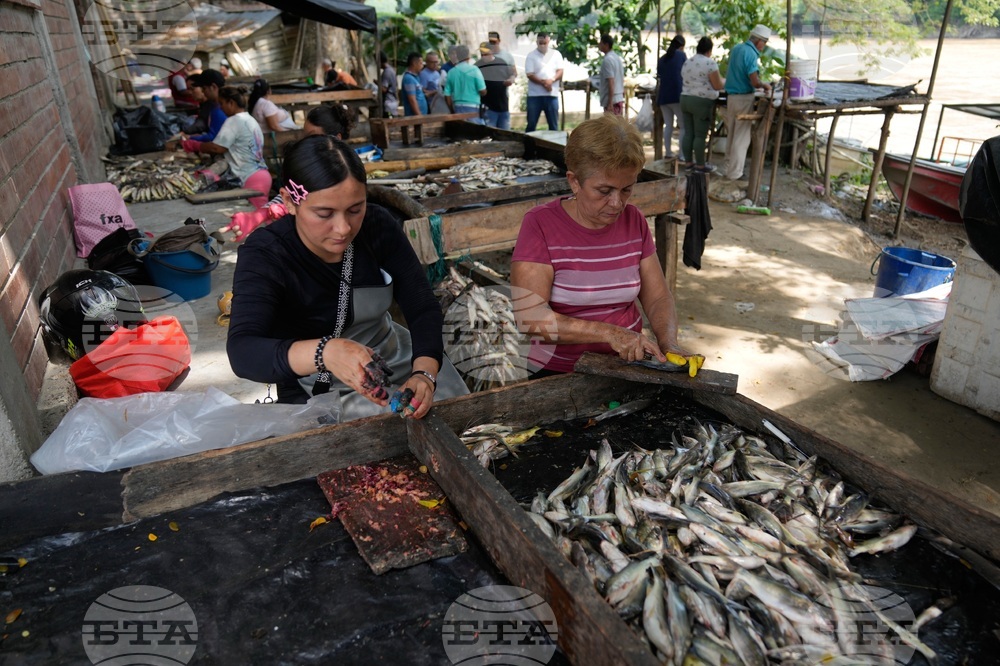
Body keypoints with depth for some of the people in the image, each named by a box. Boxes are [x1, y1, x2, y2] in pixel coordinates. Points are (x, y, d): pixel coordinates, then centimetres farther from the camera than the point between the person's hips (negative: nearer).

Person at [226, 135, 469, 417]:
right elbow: (242, 352, -37)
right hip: (318, 392, -4)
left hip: (396, 359, 4)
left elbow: (424, 309, -13)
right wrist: (325, 352, -57)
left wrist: (425, 374, -34)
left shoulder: (379, 226, -11)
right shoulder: (264, 255, -22)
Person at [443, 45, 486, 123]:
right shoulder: (474, 69, -6)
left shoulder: (451, 72, 4)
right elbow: (483, 91, -8)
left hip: (457, 107, 4)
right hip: (472, 107, -4)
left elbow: (447, 96, 5)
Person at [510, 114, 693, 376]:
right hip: (556, 372, -4)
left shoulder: (633, 220, 6)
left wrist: (668, 341, -11)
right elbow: (529, 316, -18)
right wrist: (610, 333, -24)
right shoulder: (541, 224, -9)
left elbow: (658, 297, 9)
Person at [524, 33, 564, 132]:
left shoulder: (556, 54, 9)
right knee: (531, 123, 1)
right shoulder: (531, 56, 3)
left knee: (553, 123, 5)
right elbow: (530, 75, -6)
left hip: (552, 94, 2)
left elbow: (560, 71, 1)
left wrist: (551, 80, -19)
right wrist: (543, 82, -19)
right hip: (535, 95, -2)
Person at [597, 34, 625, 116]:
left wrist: (610, 103, -22)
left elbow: (611, 82, -20)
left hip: (612, 100, -9)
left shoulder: (607, 60, -14)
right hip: (620, 99, 9)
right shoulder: (618, 58, 15)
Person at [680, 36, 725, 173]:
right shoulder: (710, 63, -9)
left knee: (688, 133, 9)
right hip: (702, 102, -7)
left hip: (685, 99, 7)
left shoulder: (687, 63, 12)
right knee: (700, 135, -3)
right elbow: (718, 86, -8)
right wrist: (725, 81, 12)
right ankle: (700, 165, 2)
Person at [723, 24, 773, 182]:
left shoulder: (736, 48, 8)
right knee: (741, 137, -2)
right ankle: (735, 174, 0)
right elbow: (755, 82, -22)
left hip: (731, 96, 8)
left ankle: (729, 167, 23)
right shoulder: (751, 54, -17)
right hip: (744, 98, -8)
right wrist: (765, 86, -1)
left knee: (731, 135, 15)